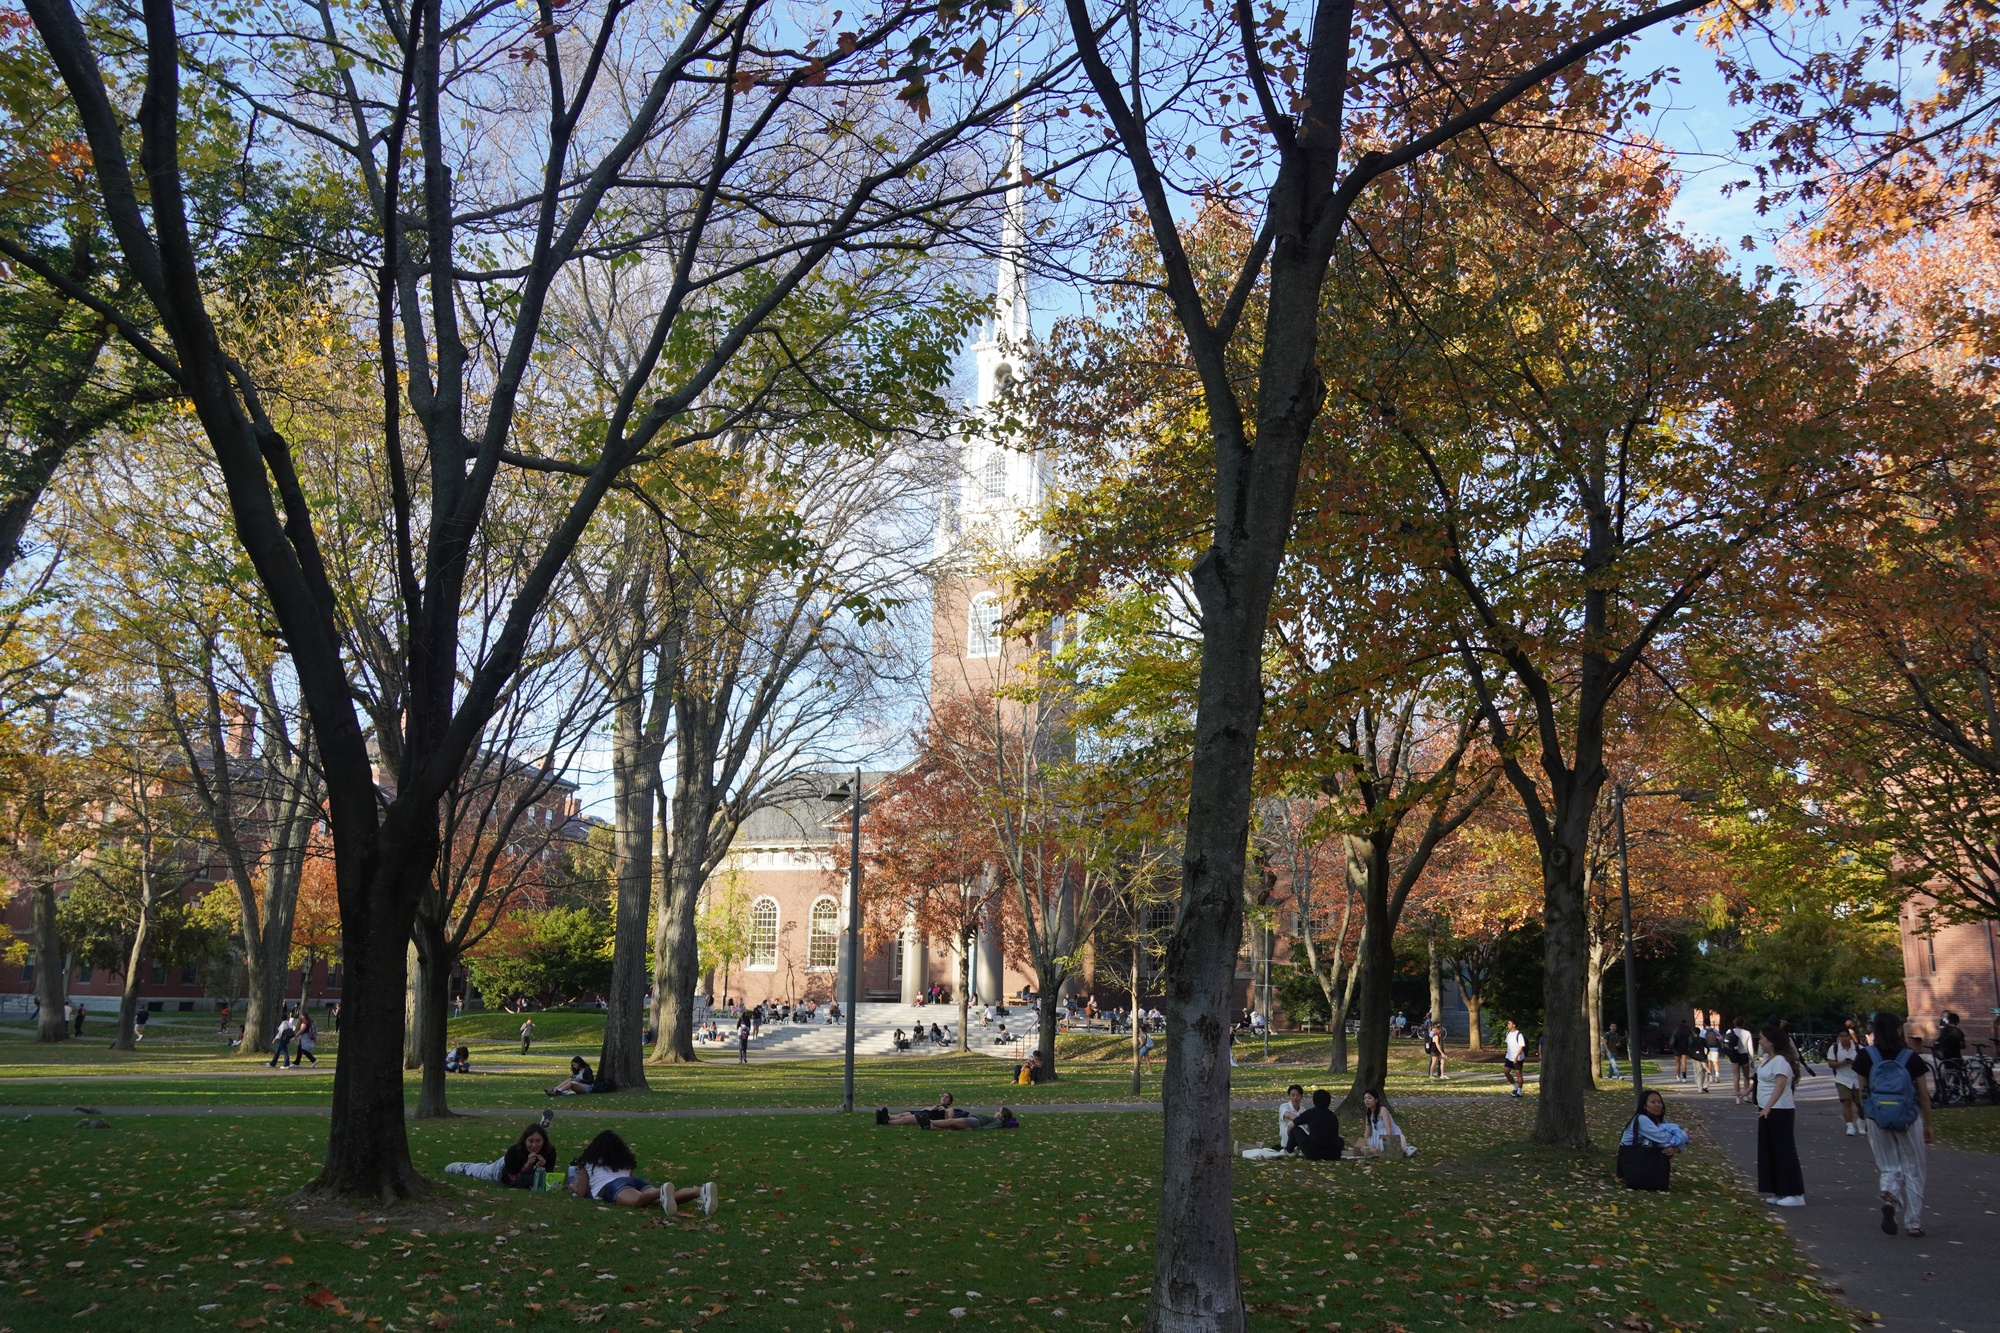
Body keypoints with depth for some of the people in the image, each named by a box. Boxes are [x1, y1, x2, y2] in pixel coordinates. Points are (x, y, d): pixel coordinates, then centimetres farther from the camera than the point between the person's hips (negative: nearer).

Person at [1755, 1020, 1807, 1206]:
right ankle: (1780, 1192, 17)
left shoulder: (1780, 1061, -19)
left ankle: (1795, 1194, -3)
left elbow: (1780, 1085, -32)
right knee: (1771, 1151, 12)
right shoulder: (1767, 1058, 10)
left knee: (1784, 1150, -6)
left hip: (1779, 1111, -10)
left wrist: (1768, 1106, -41)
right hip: (1768, 1110, 10)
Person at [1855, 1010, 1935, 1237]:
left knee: (1889, 1167, 13)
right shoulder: (1911, 1058, -5)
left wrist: (1865, 1118, 13)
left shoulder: (1865, 1056, -4)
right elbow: (1924, 1095, 0)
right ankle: (1913, 1223, 13)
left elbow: (1862, 1092, 0)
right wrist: (1928, 1125, 10)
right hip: (1906, 1121, -1)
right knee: (1913, 1170, 12)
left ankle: (1889, 1196, -18)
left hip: (1877, 1120, 1)